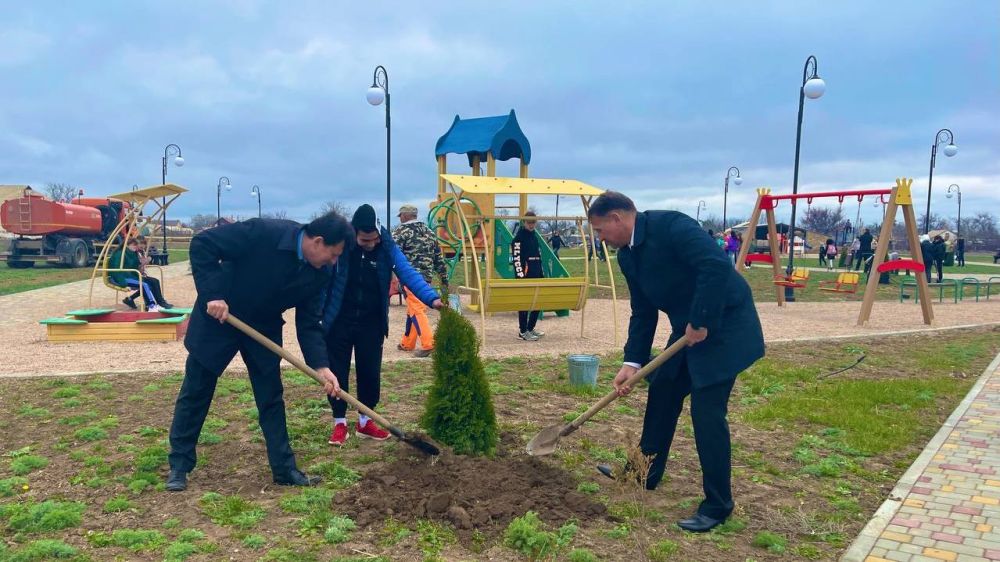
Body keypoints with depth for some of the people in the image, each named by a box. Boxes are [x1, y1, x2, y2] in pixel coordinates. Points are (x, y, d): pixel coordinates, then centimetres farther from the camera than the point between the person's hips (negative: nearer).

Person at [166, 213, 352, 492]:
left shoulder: (318, 274, -13)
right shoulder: (264, 232, -30)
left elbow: (309, 323, -8)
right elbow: (202, 243, -24)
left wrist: (321, 366, -19)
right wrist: (211, 294, -29)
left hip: (263, 328, 4)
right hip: (217, 316, -4)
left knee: (271, 398, 5)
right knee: (195, 393, 6)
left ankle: (284, 468, 14)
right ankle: (179, 465, 21)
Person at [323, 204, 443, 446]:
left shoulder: (387, 247, -11)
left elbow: (408, 273, -17)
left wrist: (432, 298, -32)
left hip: (372, 323, 2)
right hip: (338, 321, -2)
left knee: (370, 372, 7)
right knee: (337, 372, 5)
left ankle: (365, 421, 25)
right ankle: (339, 423, 20)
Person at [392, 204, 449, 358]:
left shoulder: (401, 231, -2)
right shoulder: (429, 232, 18)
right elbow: (439, 259, 17)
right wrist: (444, 280, 20)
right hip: (426, 277, 7)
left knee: (416, 310, -7)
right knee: (413, 308, 17)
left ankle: (428, 344, -16)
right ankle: (407, 343, 26)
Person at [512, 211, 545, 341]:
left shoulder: (534, 237, 19)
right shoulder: (519, 238, -7)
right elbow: (516, 258, -15)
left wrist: (541, 274, 20)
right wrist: (520, 275, -21)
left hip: (536, 276, 8)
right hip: (525, 277, -8)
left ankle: (530, 328, 20)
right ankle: (523, 331, 1)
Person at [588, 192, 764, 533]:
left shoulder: (670, 225, -22)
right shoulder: (627, 256, 4)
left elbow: (717, 265, -32)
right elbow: (643, 313, 7)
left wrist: (701, 322, -26)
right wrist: (632, 362, 0)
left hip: (723, 325, -9)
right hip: (688, 329, 9)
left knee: (706, 411, -8)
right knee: (661, 393, 17)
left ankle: (717, 505, 7)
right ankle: (646, 471, 36)